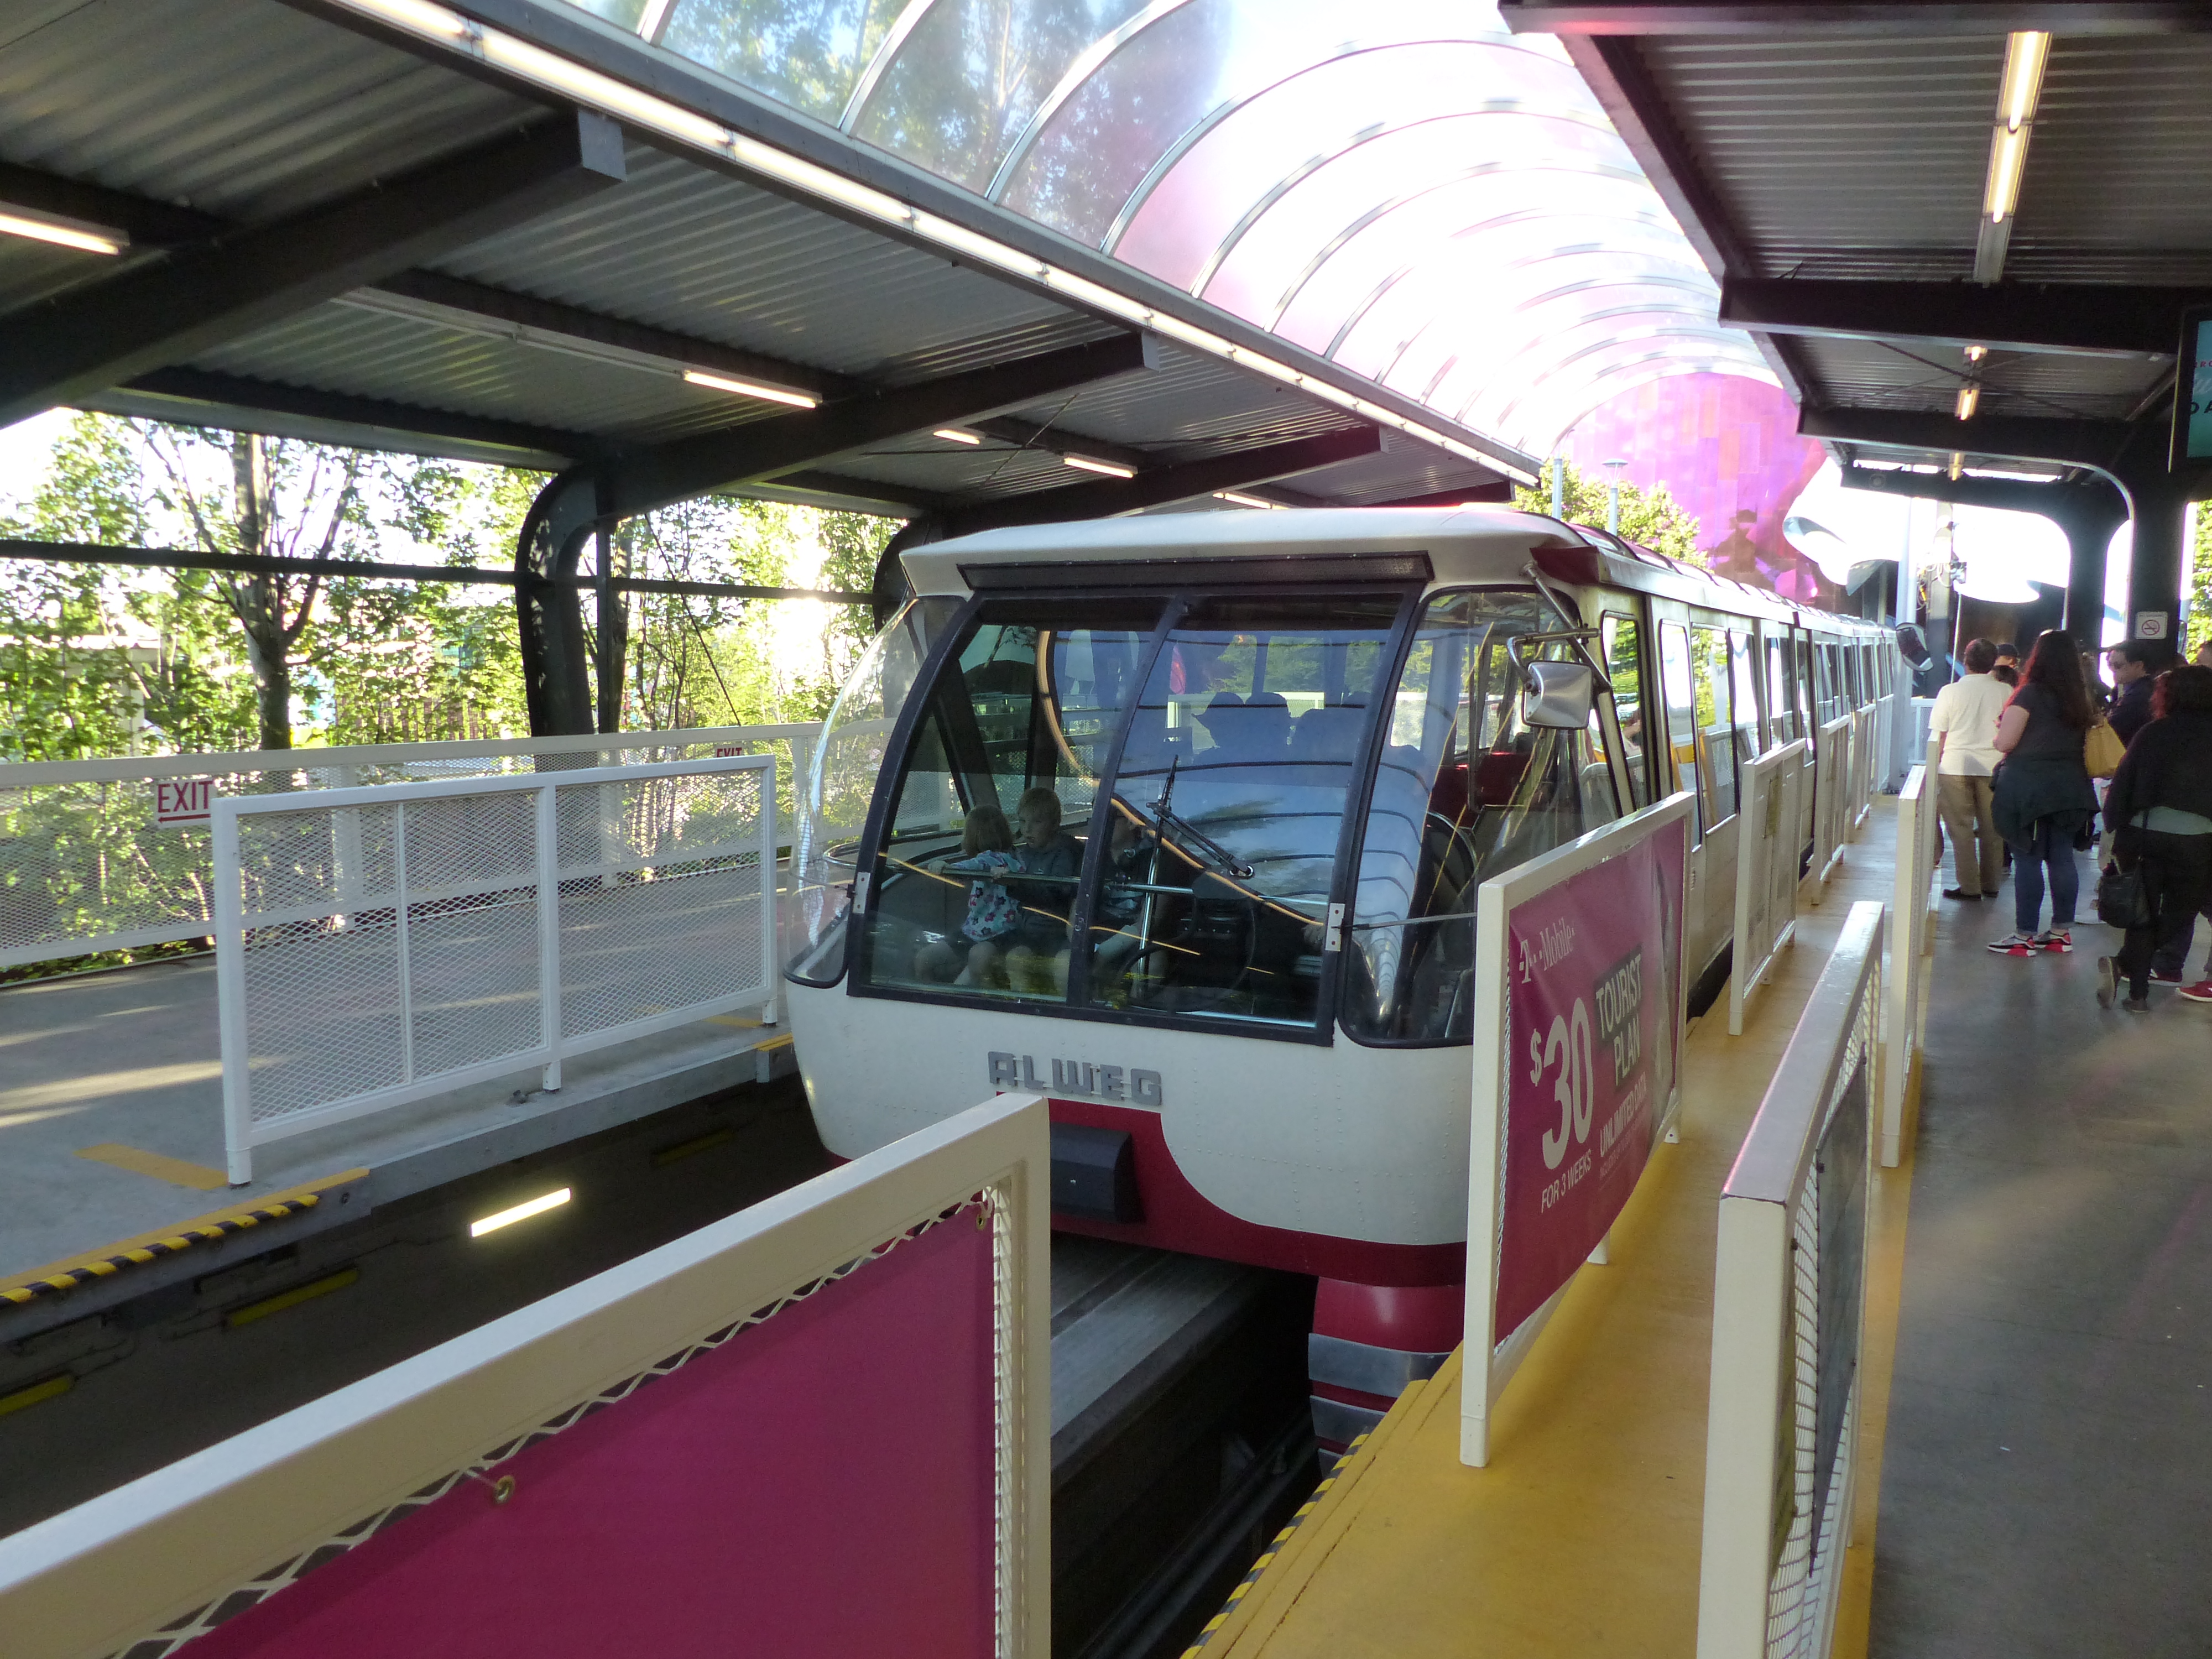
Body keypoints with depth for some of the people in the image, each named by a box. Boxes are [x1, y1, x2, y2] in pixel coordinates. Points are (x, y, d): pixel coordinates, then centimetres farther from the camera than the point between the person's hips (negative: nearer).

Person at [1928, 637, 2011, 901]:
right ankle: (1990, 885, 18)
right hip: (1993, 768, 2)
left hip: (1955, 767, -2)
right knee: (1991, 828, 10)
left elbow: (1938, 736, -1)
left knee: (1961, 828, 2)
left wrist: (1934, 768, 9)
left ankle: (1968, 887, 1)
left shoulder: (1950, 692, -4)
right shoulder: (2005, 693, 1)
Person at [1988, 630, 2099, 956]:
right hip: (2069, 788, 6)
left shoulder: (2029, 694, -12)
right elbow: (2084, 741, 15)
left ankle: (2024, 935, 1)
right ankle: (2062, 931, 18)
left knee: (2027, 860, -2)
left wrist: (2000, 727, 8)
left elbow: (2005, 743, -13)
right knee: (2062, 857, 11)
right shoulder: (2080, 698, 6)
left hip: (2028, 787, -6)